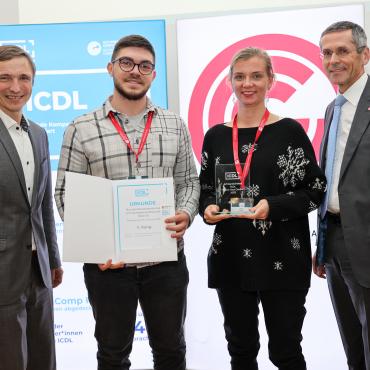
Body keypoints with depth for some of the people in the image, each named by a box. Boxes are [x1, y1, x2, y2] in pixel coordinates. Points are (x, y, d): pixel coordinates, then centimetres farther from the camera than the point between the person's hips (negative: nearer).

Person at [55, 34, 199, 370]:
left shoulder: (175, 125, 6)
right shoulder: (81, 130, -2)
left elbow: (189, 182, 10)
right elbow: (65, 194, -1)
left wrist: (186, 213, -11)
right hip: (108, 263, -2)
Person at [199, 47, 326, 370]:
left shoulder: (289, 131, -3)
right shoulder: (216, 136, 7)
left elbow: (315, 191, -4)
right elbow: (205, 190, 14)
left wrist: (272, 206, -19)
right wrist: (208, 209, -8)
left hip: (282, 259, -3)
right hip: (230, 259, 4)